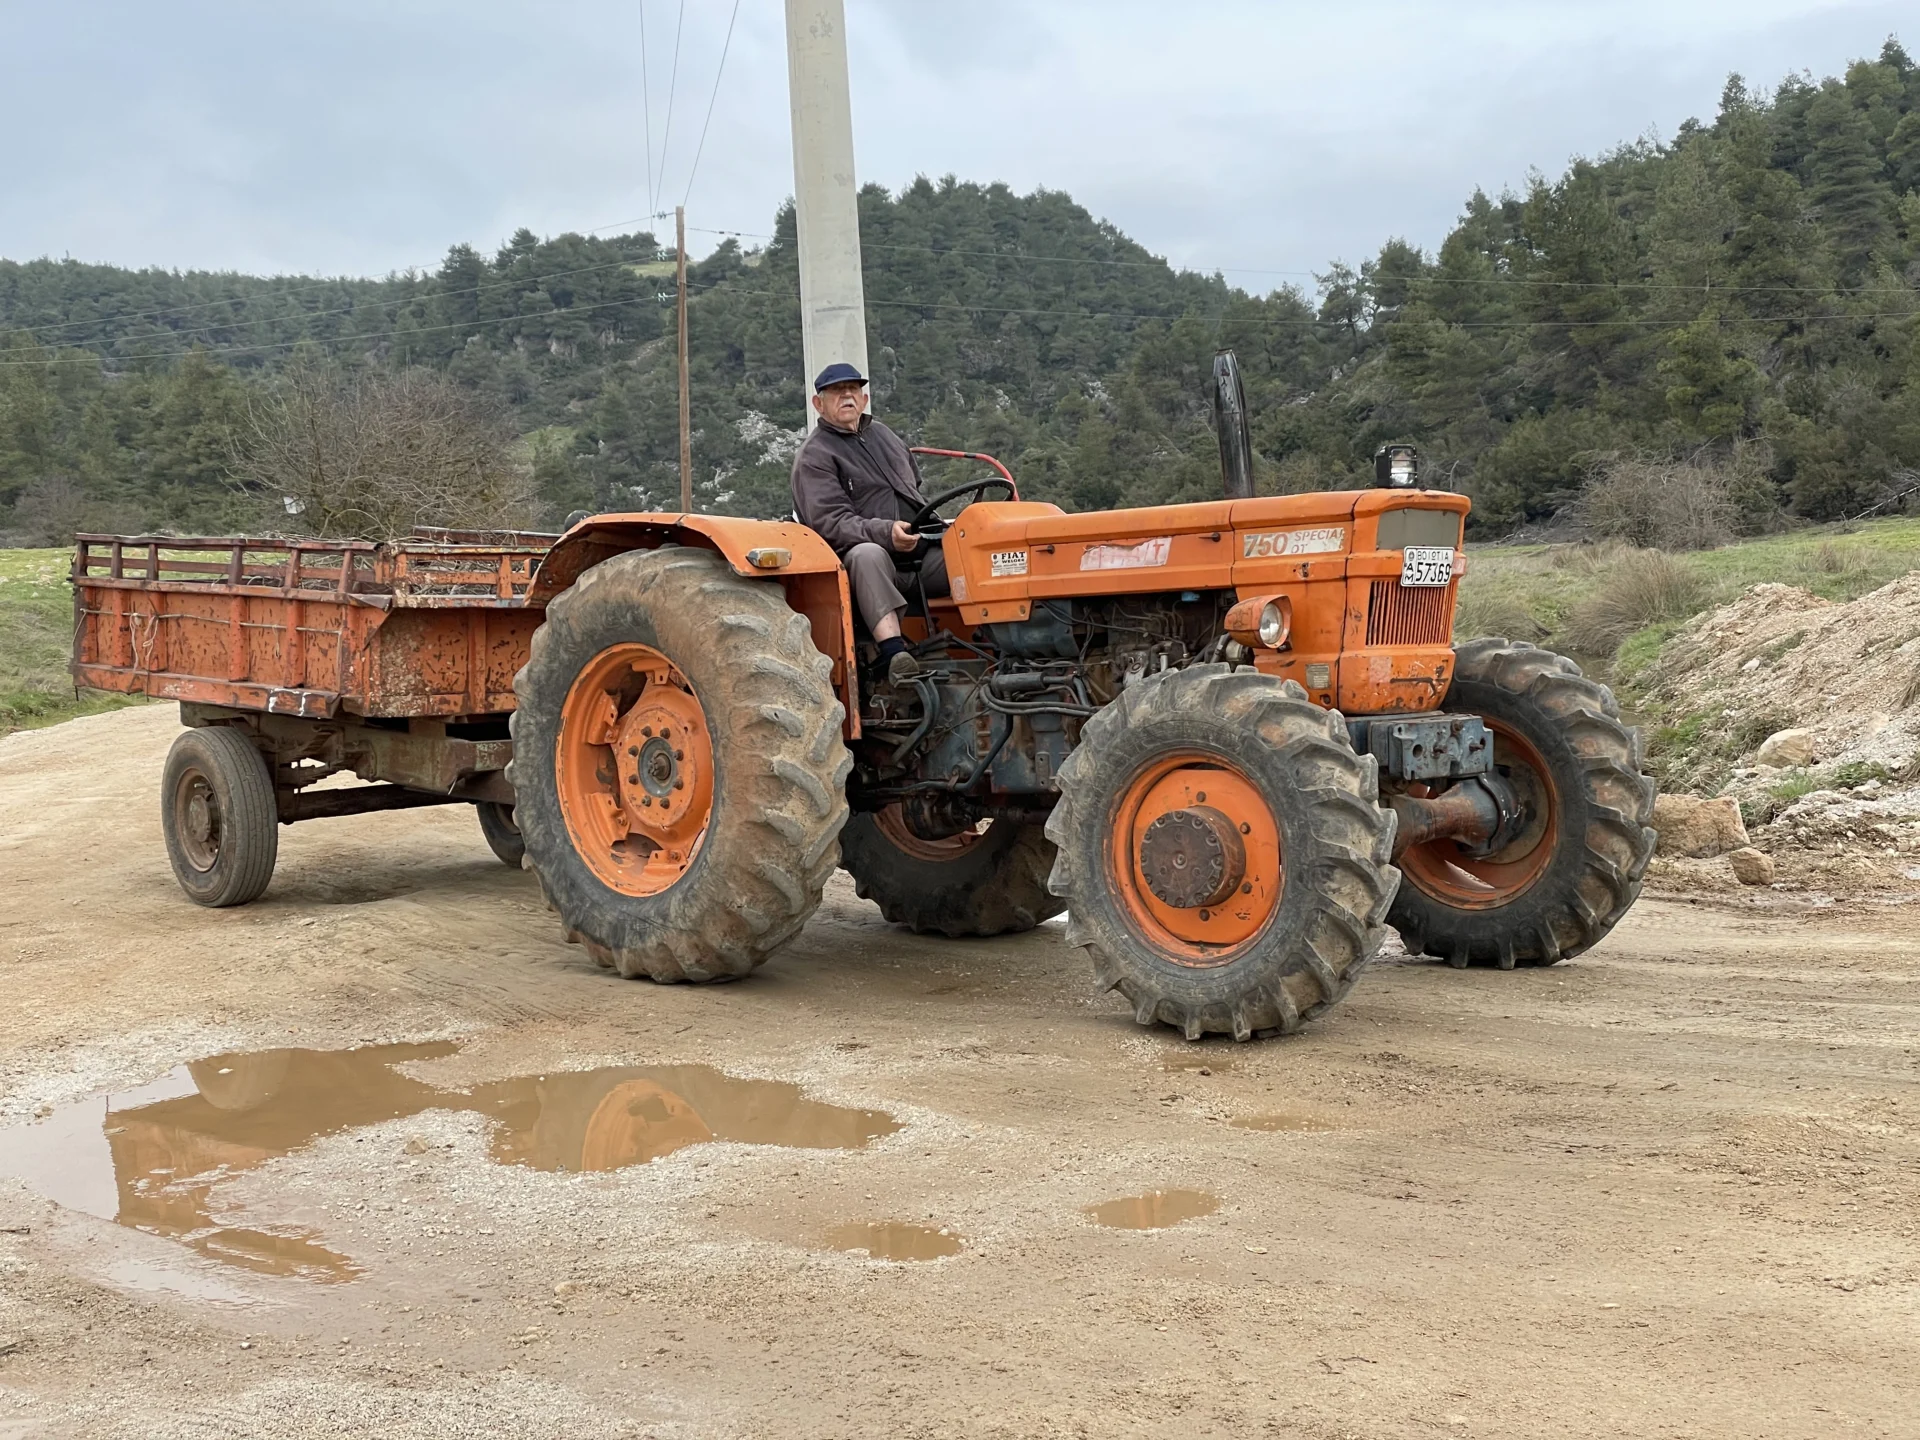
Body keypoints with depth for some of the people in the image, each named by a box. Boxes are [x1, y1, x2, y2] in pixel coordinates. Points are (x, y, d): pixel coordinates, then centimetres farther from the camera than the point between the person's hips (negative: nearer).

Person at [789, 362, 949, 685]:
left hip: (922, 553, 6)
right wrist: (885, 533, -29)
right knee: (868, 554, -41)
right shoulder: (814, 457, 0)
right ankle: (894, 653, -52)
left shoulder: (882, 435, 24)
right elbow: (830, 522, -14)